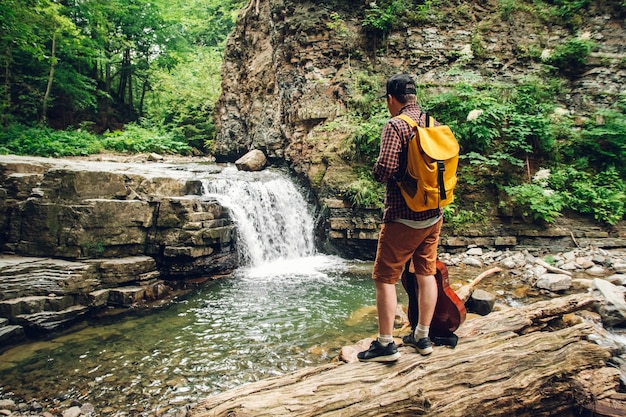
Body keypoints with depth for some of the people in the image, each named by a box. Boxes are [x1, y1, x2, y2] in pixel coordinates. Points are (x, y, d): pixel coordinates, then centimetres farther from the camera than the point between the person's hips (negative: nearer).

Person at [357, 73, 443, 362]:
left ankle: (385, 344, 9)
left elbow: (384, 170, -25)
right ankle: (422, 337, 27)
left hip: (403, 218, -8)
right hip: (434, 215, 8)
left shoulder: (396, 125, -15)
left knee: (385, 278, 3)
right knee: (426, 274, 15)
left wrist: (377, 172, -4)